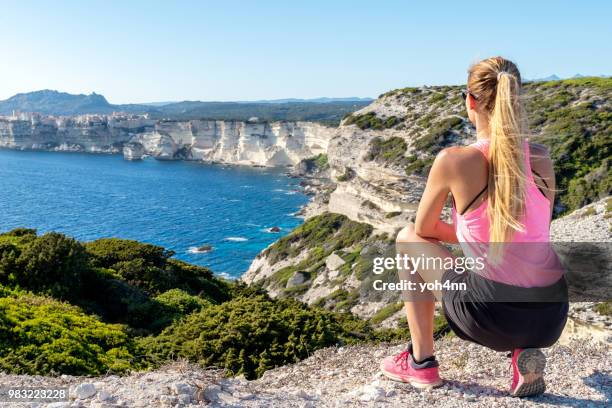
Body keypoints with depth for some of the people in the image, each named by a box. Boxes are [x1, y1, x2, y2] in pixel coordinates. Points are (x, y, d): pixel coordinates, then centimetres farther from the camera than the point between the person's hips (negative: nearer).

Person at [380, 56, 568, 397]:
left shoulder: (453, 161, -11)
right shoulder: (541, 157, 3)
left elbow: (424, 229, 5)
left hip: (492, 316, -5)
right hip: (551, 316, 5)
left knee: (408, 240, 17)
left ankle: (421, 362, 21)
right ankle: (526, 351, 14)